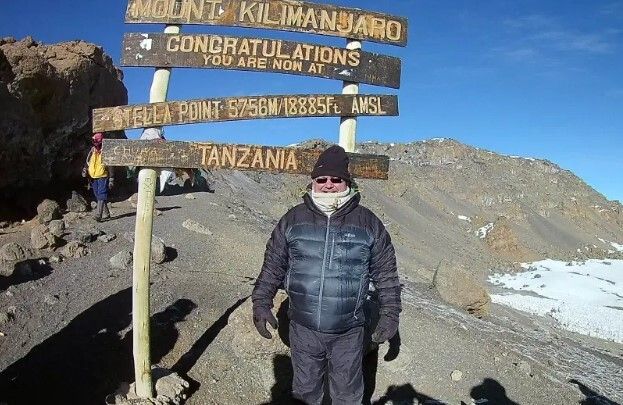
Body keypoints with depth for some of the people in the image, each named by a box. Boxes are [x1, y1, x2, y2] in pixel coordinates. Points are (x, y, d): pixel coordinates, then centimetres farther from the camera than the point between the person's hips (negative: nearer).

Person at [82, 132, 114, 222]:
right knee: (98, 197, 11)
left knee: (101, 196, -13)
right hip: (93, 178, 7)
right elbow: (87, 162, 16)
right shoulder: (92, 151, 9)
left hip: (103, 177, -7)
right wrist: (84, 170, -3)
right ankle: (106, 214, 20)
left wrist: (111, 179, -7)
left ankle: (98, 215, -18)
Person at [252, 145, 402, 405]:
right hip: (303, 329, 1)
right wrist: (261, 303, 1)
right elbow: (272, 266, 6)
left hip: (348, 333, -1)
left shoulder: (368, 222, -3)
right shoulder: (293, 219, -1)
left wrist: (390, 313, 1)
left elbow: (386, 273, 3)